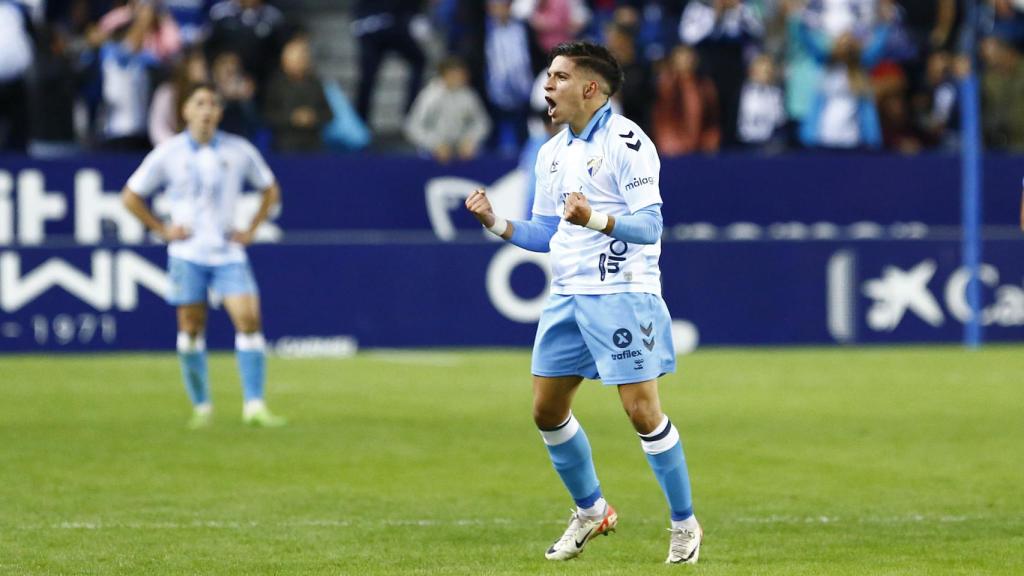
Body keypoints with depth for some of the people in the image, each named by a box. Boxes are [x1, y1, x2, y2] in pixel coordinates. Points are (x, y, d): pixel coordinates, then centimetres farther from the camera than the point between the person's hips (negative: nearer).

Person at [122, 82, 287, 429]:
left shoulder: (239, 151, 2)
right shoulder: (168, 154, -1)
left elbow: (270, 190, 16)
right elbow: (130, 197, 7)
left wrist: (251, 230, 5)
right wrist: (162, 229, -1)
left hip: (228, 251, 1)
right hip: (188, 253, 0)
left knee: (248, 320, -14)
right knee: (191, 329, 1)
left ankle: (254, 406, -13)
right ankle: (201, 407, 15)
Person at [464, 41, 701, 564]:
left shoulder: (625, 142, -11)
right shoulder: (552, 152, 14)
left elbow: (648, 226, -17)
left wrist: (594, 219, -33)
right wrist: (496, 224, 4)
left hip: (621, 293, -8)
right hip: (567, 296, 8)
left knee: (641, 409, -9)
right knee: (547, 409, 7)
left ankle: (684, 525, 5)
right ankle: (590, 512, 25)